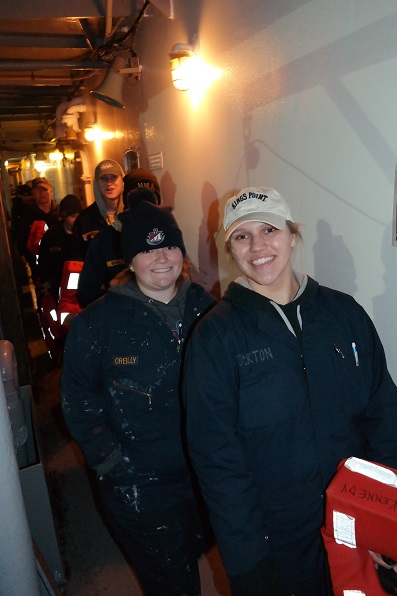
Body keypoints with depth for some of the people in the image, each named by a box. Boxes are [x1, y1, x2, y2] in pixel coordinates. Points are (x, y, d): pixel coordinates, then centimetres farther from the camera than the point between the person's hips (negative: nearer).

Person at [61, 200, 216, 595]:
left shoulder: (204, 306, -3)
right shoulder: (97, 322, -14)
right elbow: (79, 404, -8)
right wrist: (114, 466, -11)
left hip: (208, 475, 4)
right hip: (140, 489, -3)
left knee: (193, 561, 27)